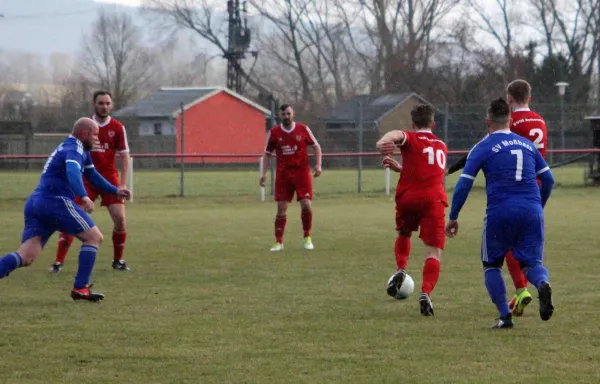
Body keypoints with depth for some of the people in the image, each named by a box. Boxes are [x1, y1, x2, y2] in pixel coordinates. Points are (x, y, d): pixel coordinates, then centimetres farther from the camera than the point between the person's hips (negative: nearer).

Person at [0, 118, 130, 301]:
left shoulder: (81, 150, 26)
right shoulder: (74, 149, -6)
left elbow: (92, 175, 40)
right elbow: (72, 172, -27)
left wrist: (115, 191, 40)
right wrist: (84, 197, -41)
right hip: (55, 201, -9)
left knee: (26, 257, -3)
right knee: (94, 237, 3)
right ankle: (80, 289, -2)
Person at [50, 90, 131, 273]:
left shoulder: (117, 128, -1)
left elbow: (124, 156, 2)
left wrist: (123, 184, -6)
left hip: (109, 177, 0)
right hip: (86, 178, 0)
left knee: (119, 218, -10)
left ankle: (118, 260, 11)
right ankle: (58, 262, -7)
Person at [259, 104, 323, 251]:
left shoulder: (303, 129, -1)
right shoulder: (274, 133, 2)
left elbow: (316, 146, 9)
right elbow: (268, 154, 9)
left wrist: (318, 165, -4)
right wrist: (264, 173, 0)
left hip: (302, 172, -1)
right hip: (283, 174, 1)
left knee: (306, 205, -9)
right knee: (281, 207, -2)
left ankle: (307, 238, 9)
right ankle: (279, 242, 4)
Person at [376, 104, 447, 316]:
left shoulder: (410, 139, 9)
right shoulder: (442, 146, 24)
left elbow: (396, 135, -18)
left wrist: (383, 142, -38)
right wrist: (400, 168, 36)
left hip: (408, 196, -1)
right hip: (434, 199, 1)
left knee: (403, 234, 30)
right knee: (433, 252, -5)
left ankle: (401, 269, 8)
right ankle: (426, 293, -26)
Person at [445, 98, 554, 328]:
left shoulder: (483, 147, 4)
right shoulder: (527, 145, 16)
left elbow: (464, 184, -2)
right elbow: (548, 179, 17)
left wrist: (453, 217, 6)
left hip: (499, 213, -3)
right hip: (531, 212, 3)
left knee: (491, 265, 16)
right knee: (532, 263, 10)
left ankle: (505, 316, 3)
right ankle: (543, 284, -26)